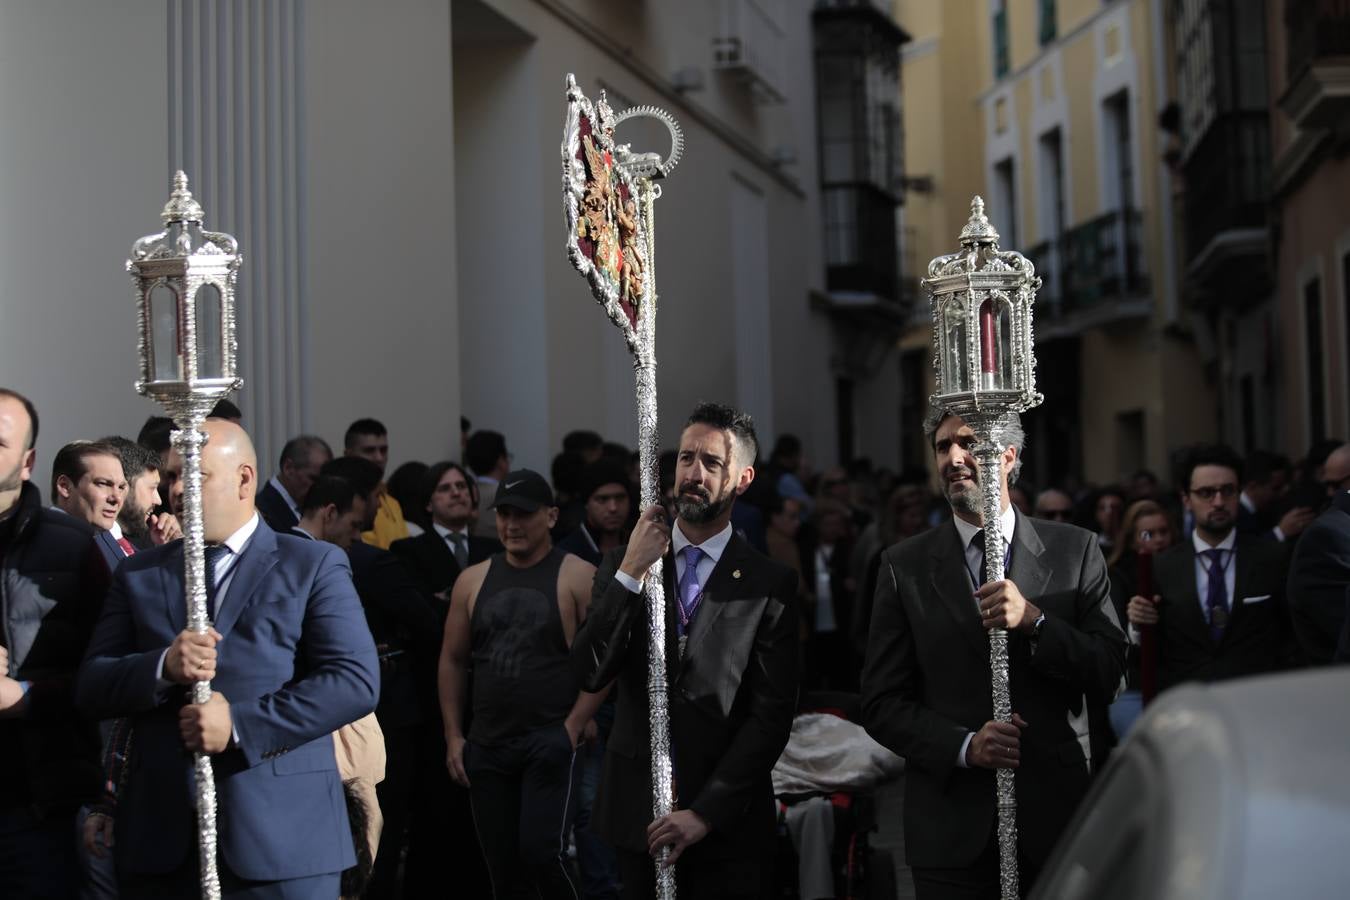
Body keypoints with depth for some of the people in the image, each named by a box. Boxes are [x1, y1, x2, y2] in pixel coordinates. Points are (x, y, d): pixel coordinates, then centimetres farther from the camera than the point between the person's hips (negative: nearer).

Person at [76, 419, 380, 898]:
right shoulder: (138, 574, 15)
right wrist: (163, 669, -13)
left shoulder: (314, 565, 4)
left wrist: (240, 724, -15)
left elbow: (355, 681, -7)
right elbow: (90, 688, 7)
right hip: (161, 839, 3)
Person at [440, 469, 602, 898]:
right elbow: (452, 660, 14)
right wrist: (453, 736, 8)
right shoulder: (473, 580, 9)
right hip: (486, 746, 5)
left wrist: (573, 728, -13)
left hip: (551, 741, -4)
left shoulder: (579, 577, -4)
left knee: (542, 852, -17)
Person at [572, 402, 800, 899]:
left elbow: (771, 717, -7)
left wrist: (706, 812, -12)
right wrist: (630, 572, -15)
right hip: (635, 816, 2)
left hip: (725, 823, -2)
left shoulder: (772, 584, -4)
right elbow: (589, 673, -7)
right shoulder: (622, 562, 4)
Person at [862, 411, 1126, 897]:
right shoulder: (905, 565, 3)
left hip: (1057, 813, 0)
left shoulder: (1075, 550, 4)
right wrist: (963, 745, -14)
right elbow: (882, 703, 1)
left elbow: (1109, 676, -1)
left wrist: (1035, 620, -16)